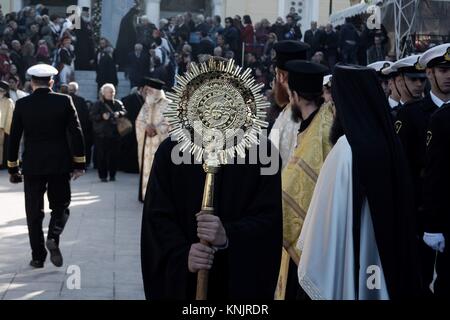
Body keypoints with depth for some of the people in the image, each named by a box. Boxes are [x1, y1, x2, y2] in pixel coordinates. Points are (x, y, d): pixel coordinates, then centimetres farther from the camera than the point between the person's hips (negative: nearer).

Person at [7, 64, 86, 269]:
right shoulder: (64, 101, -4)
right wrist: (79, 164, 0)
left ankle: (38, 256, 9)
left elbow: (14, 138, 1)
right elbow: (76, 133, -6)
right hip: (60, 164, 0)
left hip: (32, 166, 0)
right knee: (60, 206, 14)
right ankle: (53, 237, -12)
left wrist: (13, 168, 9)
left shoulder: (22, 105, -2)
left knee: (34, 212, 8)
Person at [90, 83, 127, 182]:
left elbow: (124, 112, 1)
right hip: (101, 134, -2)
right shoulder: (98, 104, 2)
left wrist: (119, 113, -20)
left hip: (115, 133, 3)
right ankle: (103, 175, 4)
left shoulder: (118, 103, 12)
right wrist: (102, 116, -22)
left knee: (114, 155, 2)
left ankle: (112, 174, 14)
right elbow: (92, 116, -6)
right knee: (101, 155, -4)